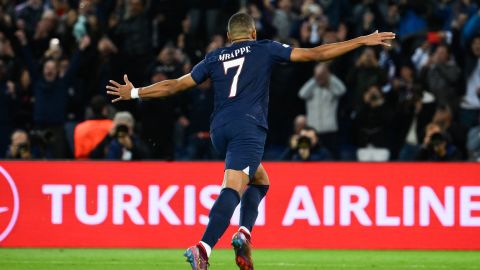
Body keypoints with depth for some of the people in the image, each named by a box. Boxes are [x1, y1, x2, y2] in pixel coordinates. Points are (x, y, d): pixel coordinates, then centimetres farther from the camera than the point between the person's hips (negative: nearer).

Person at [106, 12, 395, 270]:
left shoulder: (214, 58, 20)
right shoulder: (264, 49, 11)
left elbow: (174, 85, 22)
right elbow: (314, 54, 8)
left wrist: (134, 93, 36)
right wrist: (362, 41, 12)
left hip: (220, 129, 6)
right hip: (248, 127, -6)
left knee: (260, 180, 24)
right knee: (233, 189, -17)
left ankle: (244, 233, 2)